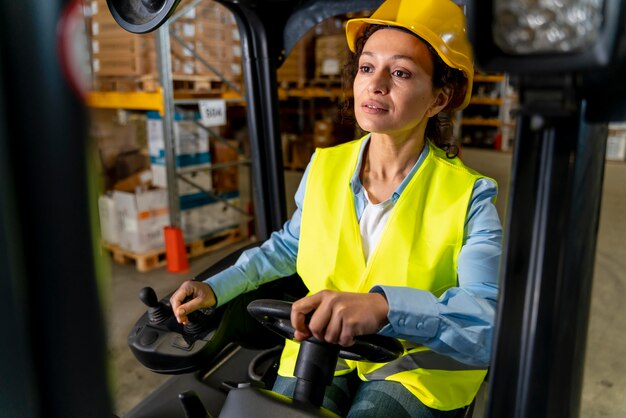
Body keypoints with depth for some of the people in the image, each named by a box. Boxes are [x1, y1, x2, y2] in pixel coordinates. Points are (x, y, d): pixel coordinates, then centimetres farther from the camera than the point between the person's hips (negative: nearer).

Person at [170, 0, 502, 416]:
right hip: (321, 349, 3)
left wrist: (385, 307, -45)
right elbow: (289, 245, 15)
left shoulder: (467, 198, -15)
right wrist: (217, 287, 5)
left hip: (418, 366, -2)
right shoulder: (324, 167, -3)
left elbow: (491, 321, -28)